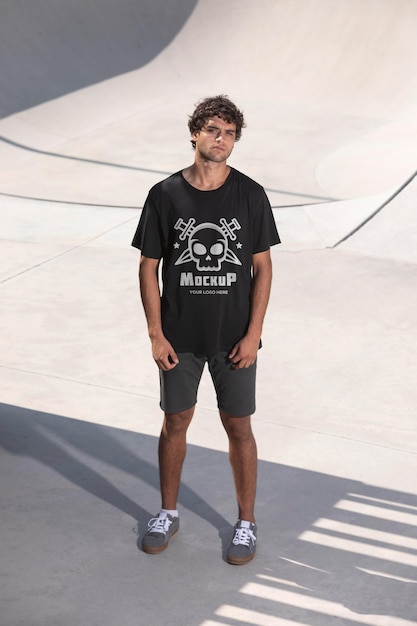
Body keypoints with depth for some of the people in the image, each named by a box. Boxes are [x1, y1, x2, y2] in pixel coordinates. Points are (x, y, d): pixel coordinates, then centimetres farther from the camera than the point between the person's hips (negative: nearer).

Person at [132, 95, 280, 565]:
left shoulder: (250, 195, -6)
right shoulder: (165, 195, -5)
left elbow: (262, 268, -2)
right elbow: (148, 267, 0)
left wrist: (253, 333, -8)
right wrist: (156, 335, -5)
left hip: (234, 338, -1)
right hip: (179, 337, 1)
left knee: (238, 428, 8)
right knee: (175, 423, 13)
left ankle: (246, 522, 25)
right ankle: (168, 513, 32)